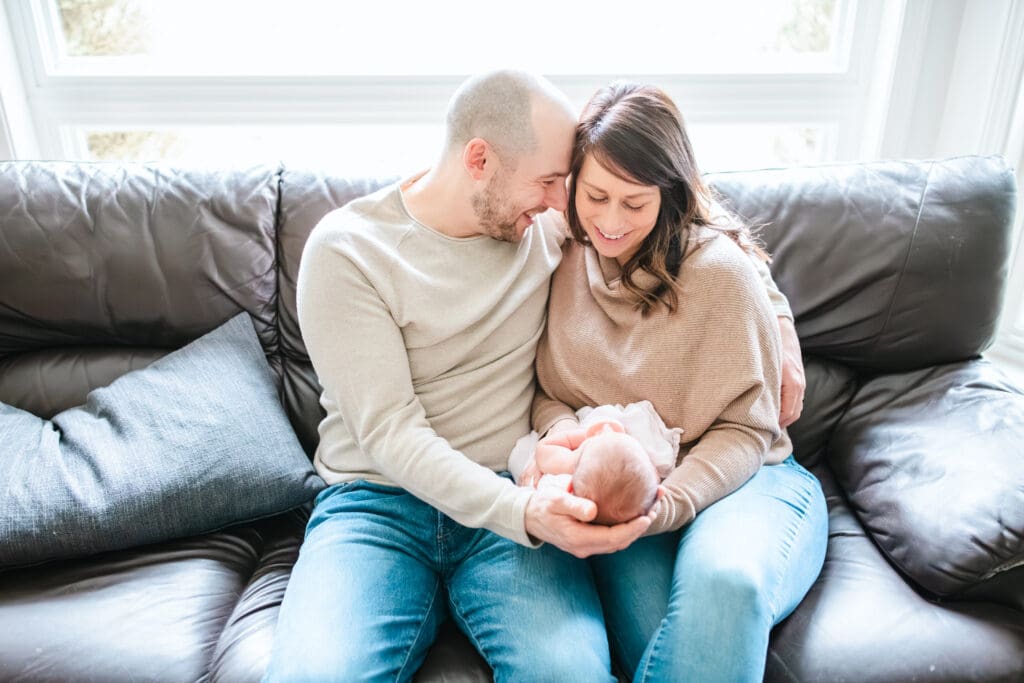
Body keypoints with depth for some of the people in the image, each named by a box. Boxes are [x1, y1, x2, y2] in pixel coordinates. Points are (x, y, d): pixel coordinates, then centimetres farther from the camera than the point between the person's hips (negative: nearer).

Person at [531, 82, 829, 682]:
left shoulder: (718, 268, -10)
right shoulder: (567, 262, 4)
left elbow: (744, 429, -8)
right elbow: (547, 391, 7)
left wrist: (666, 503, -25)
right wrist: (563, 435, -17)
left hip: (738, 478, -1)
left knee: (724, 580, -35)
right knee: (649, 623, -29)